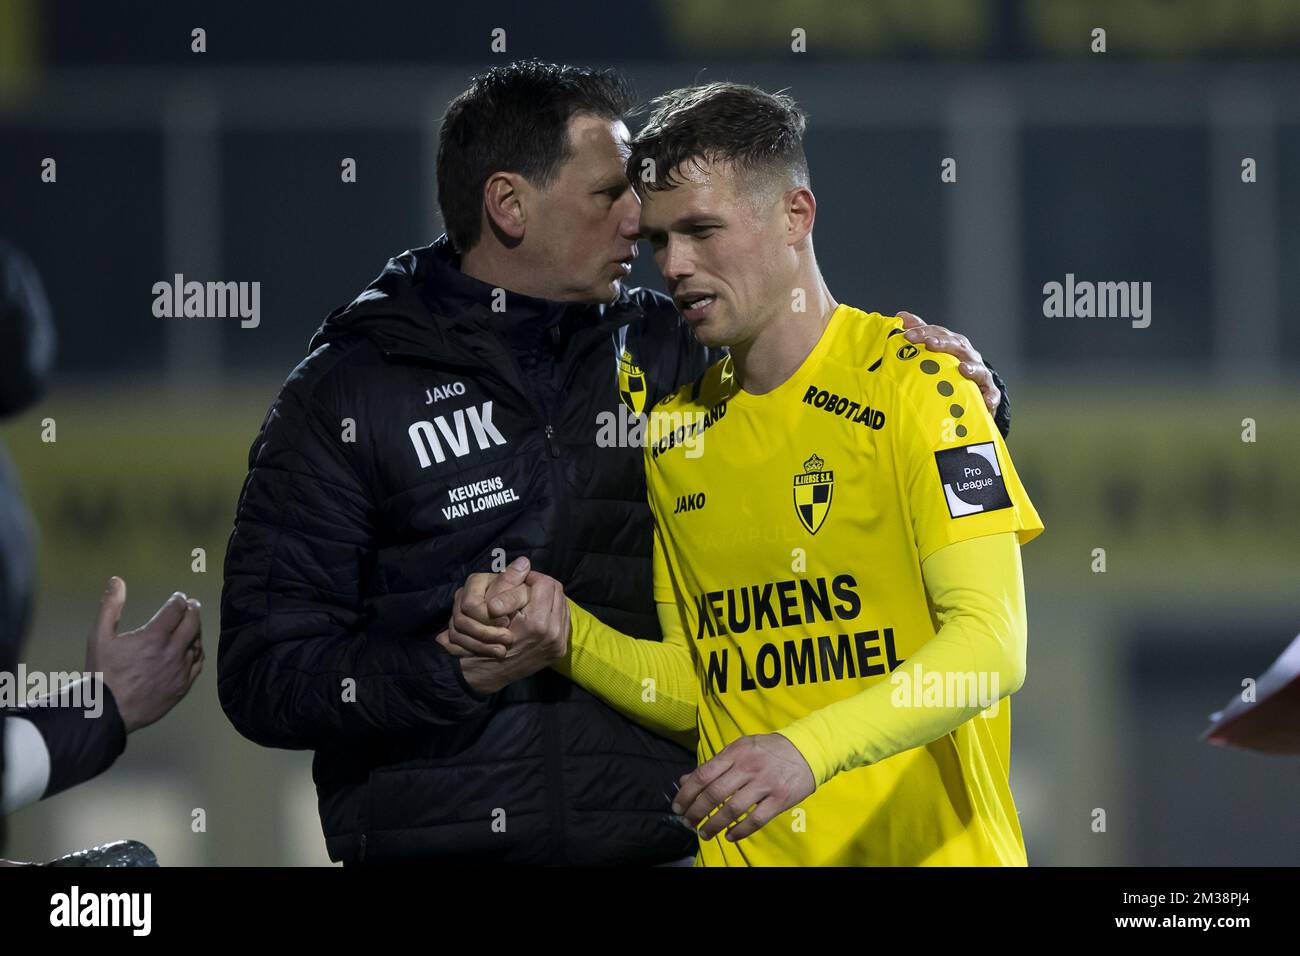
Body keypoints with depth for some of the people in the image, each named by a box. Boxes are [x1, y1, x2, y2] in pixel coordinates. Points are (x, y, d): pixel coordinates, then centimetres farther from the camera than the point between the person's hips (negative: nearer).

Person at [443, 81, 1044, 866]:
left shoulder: (911, 386, -9)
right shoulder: (674, 433, 9)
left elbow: (991, 644, -19)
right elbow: (693, 695, 11)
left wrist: (807, 749, -32)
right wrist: (566, 633, -7)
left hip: (928, 846, -5)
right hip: (745, 851, 5)